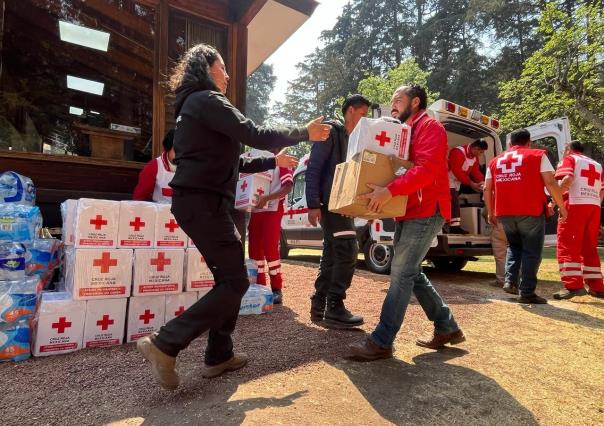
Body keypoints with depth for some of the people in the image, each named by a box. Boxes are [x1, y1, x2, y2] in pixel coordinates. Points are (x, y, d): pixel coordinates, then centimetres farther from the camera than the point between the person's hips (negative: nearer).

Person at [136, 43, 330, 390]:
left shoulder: (194, 104, 24)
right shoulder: (208, 100, -7)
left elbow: (221, 159, 26)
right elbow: (255, 135, -16)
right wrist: (304, 133, -3)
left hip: (200, 201, 10)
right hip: (204, 203, -10)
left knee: (229, 277, 13)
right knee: (235, 282, -8)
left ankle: (219, 355, 20)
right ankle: (164, 344, -6)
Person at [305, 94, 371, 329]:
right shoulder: (332, 131, -5)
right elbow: (313, 168, -13)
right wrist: (313, 204, -20)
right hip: (329, 202, -9)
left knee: (332, 255, 10)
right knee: (347, 251, -12)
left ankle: (319, 306, 18)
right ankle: (334, 309, -5)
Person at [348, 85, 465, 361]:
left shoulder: (430, 127, -7)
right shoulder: (407, 131, 24)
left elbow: (426, 169, -23)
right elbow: (399, 167, 22)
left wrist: (390, 191, -33)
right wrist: (378, 190, 6)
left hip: (426, 212, -10)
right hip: (409, 213, 10)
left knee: (401, 274, -11)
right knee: (411, 273, 12)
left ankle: (381, 342, -5)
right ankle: (447, 328, 25)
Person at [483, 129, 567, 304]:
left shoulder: (495, 161, 16)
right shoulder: (538, 155, 5)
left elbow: (487, 189, 12)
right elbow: (550, 183, -4)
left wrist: (491, 213, 19)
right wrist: (561, 206, 6)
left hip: (504, 213, 4)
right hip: (530, 211, -4)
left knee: (514, 246, 23)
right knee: (531, 251, 6)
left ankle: (510, 281, 11)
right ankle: (527, 292, 7)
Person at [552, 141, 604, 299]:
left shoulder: (569, 159, 7)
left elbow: (568, 179, -13)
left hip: (576, 204, -7)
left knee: (568, 246, -7)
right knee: (589, 248, 13)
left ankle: (573, 285, -16)